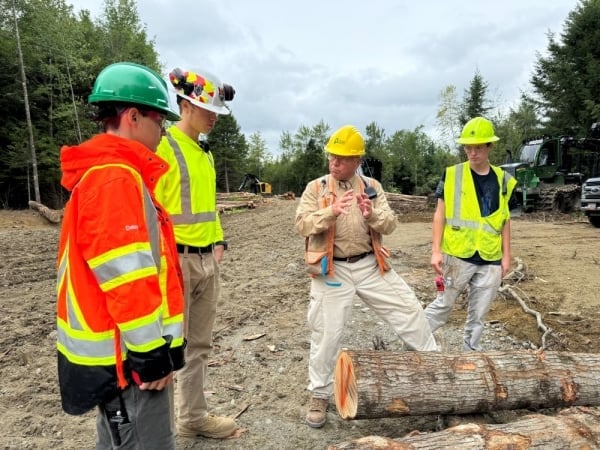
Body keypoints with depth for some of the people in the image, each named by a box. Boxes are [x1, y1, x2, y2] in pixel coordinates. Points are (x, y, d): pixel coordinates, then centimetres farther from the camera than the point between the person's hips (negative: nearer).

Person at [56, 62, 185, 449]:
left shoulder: (107, 173, 13)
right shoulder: (115, 177, -20)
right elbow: (127, 277, -25)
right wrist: (152, 351, -19)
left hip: (116, 346, 11)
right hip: (126, 352, -11)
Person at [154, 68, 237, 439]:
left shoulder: (206, 153, 15)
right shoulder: (163, 147, -12)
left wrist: (218, 242, 14)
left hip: (207, 260, 8)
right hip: (177, 259, -8)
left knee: (200, 346, 16)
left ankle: (194, 417, 32)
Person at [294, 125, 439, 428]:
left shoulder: (372, 187, 6)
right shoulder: (316, 188, -1)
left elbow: (390, 224, -1)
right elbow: (302, 224, -13)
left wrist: (373, 214, -23)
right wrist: (332, 212, -30)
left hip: (371, 265, 3)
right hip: (332, 270, -2)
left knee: (409, 311, 5)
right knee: (326, 333, 3)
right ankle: (319, 395, 22)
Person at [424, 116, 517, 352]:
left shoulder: (503, 180, 6)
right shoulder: (452, 175, -5)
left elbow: (505, 220, 11)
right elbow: (440, 214, -4)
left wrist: (506, 255, 8)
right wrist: (436, 250, -10)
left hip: (490, 259, 3)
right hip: (457, 255, -3)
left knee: (478, 314, 12)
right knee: (444, 305, 5)